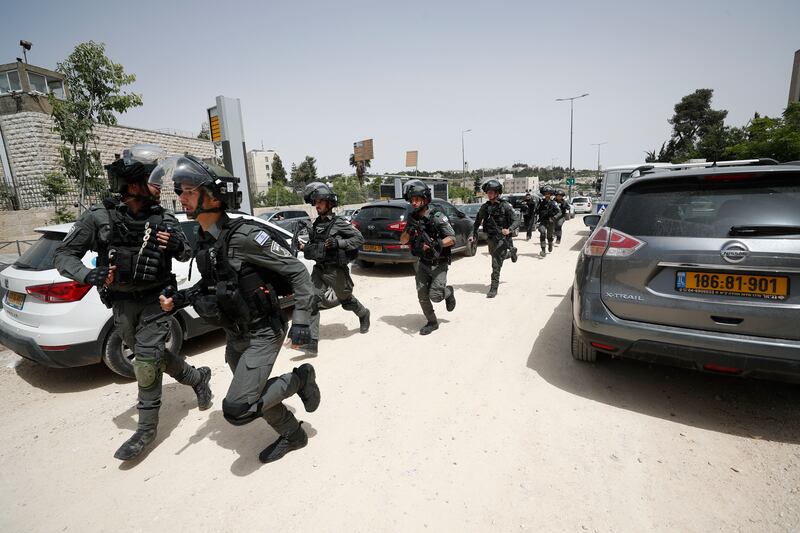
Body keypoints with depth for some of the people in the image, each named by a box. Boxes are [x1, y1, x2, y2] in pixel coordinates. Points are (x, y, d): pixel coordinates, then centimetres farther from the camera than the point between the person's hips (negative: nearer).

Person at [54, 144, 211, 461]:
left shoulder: (165, 220, -8)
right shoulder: (99, 218, -10)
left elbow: (186, 255, 5)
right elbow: (63, 255, -6)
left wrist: (178, 245, -19)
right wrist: (89, 275, -25)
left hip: (155, 299, -2)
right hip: (122, 303, 2)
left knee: (146, 361, -7)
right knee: (152, 356, 15)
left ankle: (147, 428, 10)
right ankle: (197, 378, 39)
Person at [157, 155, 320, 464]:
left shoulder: (245, 235, -24)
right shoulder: (204, 240, 2)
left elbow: (298, 272, -20)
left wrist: (301, 320, -22)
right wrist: (180, 298, 2)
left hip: (263, 334, -8)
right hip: (234, 336, 8)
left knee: (237, 410, -12)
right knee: (253, 396, 19)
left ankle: (299, 379, 9)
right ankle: (293, 436, 43)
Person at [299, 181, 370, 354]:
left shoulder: (339, 223, -9)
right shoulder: (316, 224, 10)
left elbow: (359, 238, -13)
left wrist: (338, 243, -24)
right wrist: (304, 247, 1)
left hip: (336, 270, -5)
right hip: (319, 269, 5)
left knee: (346, 300, 14)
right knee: (312, 302, -11)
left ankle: (364, 314, 46)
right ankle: (312, 341, -10)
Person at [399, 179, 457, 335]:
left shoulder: (438, 217, -14)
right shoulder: (412, 218, 1)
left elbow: (452, 239, -14)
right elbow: (402, 241, 3)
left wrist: (437, 244, -31)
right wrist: (409, 232, -19)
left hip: (439, 264, -4)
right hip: (422, 263, 4)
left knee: (435, 296, -13)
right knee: (422, 296, 0)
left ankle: (448, 292, 22)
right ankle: (432, 323, 20)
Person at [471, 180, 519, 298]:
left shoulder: (505, 205, -11)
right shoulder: (485, 207, 3)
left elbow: (516, 221, -10)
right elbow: (478, 221, 13)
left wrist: (509, 230, -28)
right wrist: (474, 233, 2)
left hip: (502, 238, -6)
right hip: (491, 238, 6)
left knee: (496, 264, -10)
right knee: (496, 256, 26)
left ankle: (494, 288, -2)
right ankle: (511, 252, 56)